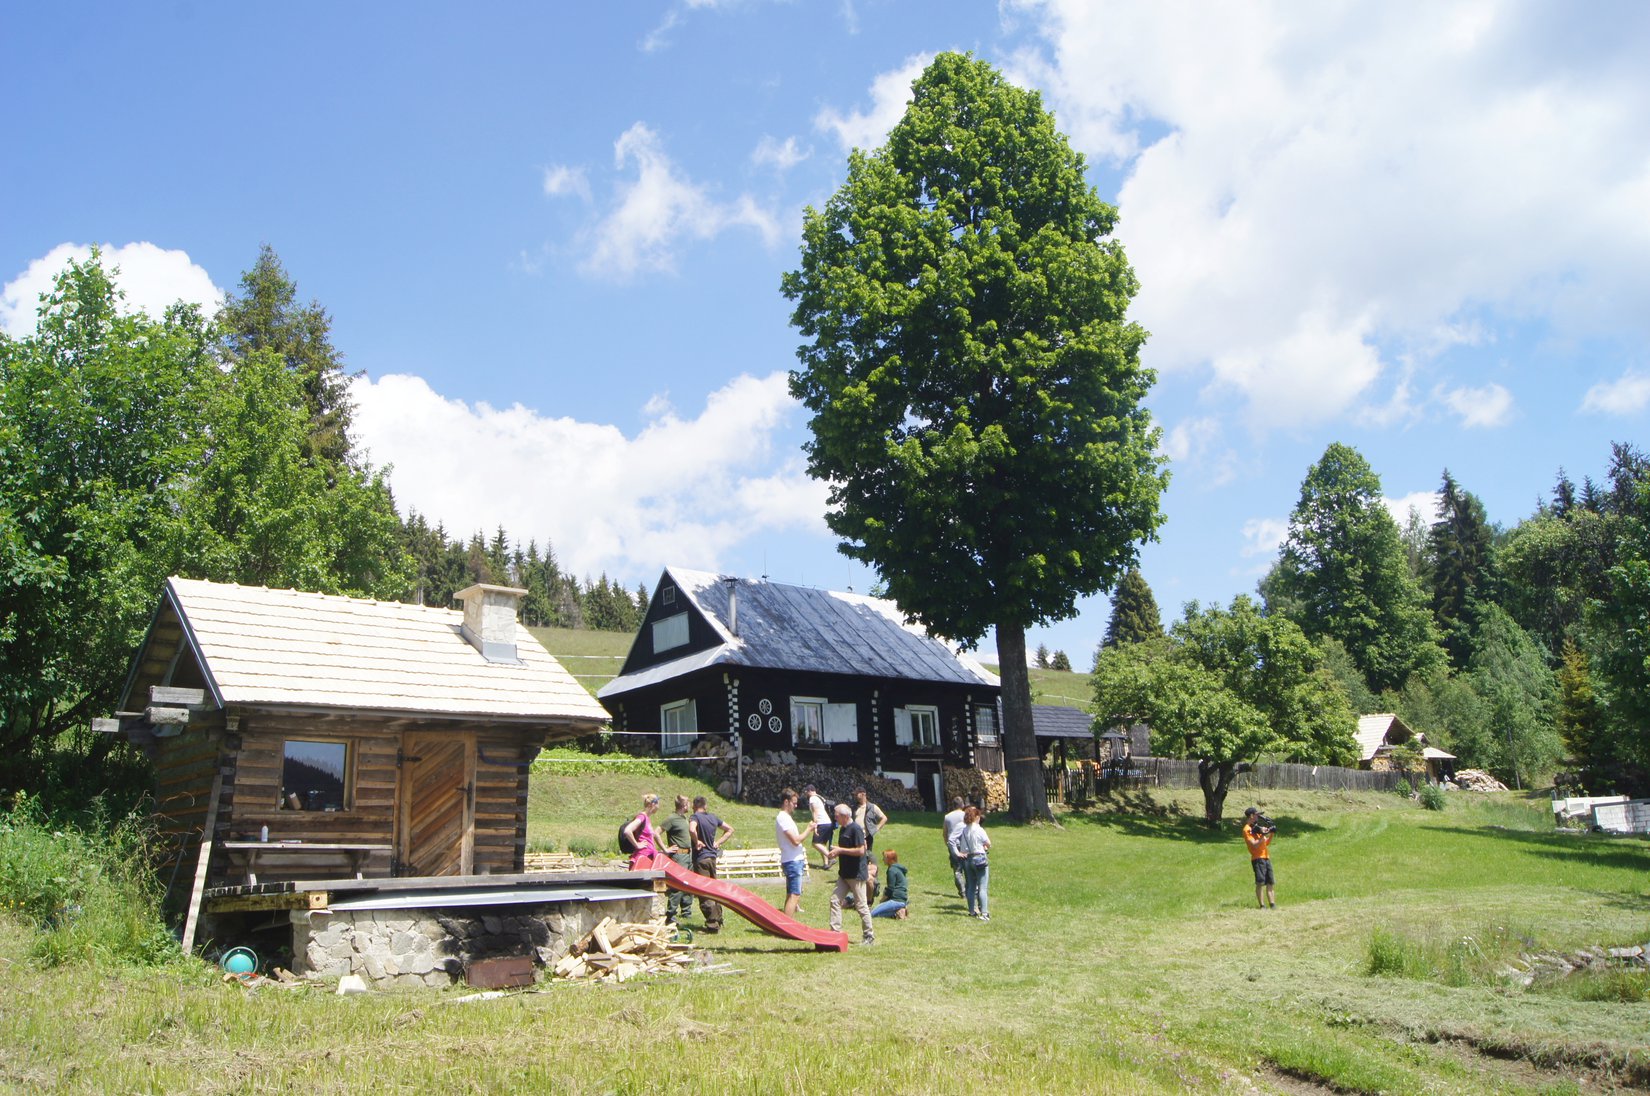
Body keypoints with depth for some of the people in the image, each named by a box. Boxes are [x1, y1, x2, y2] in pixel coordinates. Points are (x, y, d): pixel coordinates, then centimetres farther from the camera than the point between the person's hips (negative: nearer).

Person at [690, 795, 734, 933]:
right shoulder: (713, 817, 10)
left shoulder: (696, 816, -10)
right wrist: (718, 842, 13)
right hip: (712, 856, 7)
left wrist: (697, 842, -15)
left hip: (700, 858, -7)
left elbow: (692, 830, -32)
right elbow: (730, 830, 19)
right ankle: (718, 921, 22)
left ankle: (712, 924, -5)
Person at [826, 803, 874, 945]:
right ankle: (835, 931, 9)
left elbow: (860, 850, -23)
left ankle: (869, 936, 9)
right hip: (844, 874, 9)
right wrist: (835, 853, 3)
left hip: (856, 874, -9)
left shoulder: (855, 829, -17)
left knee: (861, 905, -1)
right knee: (835, 900, 4)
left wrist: (840, 850, -19)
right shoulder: (842, 829, 11)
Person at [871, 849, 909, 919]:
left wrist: (881, 901, -2)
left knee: (873, 913, -14)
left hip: (896, 900, -10)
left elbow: (890, 889, -13)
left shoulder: (892, 870, -11)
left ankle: (897, 912, -15)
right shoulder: (898, 869, 18)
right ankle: (900, 910, 5)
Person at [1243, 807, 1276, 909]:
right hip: (1258, 858, -8)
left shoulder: (1257, 827, 19)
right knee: (1260, 883, -9)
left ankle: (1272, 904, 8)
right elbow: (1255, 844, -16)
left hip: (1266, 857, 8)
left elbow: (1266, 843, 21)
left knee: (1270, 883, 6)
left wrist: (1270, 834, 7)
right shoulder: (1247, 829, -6)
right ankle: (1262, 905, -6)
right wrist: (1263, 835, -16)